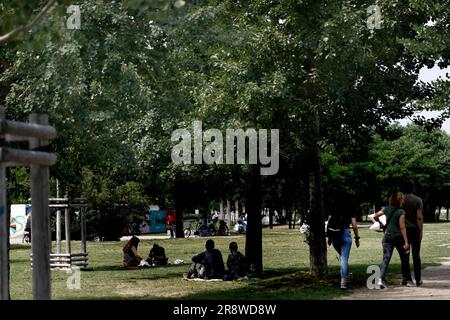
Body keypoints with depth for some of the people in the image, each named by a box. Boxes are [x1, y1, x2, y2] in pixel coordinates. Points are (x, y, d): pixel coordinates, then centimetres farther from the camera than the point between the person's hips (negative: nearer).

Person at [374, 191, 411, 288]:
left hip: (387, 236, 3)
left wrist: (381, 223, 25)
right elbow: (402, 227, -14)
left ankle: (381, 279, -22)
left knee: (386, 258, -3)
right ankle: (408, 280, 21)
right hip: (398, 237, -3)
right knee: (404, 259, 13)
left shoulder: (386, 209, 2)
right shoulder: (401, 212, -11)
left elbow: (375, 216, 6)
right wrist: (406, 242, -14)